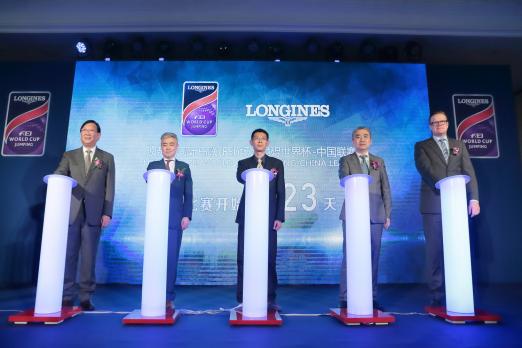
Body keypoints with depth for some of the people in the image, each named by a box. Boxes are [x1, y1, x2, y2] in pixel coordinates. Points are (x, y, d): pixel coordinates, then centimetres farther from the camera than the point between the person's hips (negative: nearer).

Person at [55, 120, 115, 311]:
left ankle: (85, 297, 9)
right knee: (69, 255, 2)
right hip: (71, 212, 1)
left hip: (94, 214, -1)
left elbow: (109, 188, 4)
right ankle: (67, 296, 11)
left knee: (89, 257, 2)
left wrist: (107, 213, -4)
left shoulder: (107, 158, 10)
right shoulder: (69, 156, 15)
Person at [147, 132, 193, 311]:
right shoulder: (153, 166, 11)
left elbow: (188, 195, 7)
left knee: (172, 258, 1)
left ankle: (168, 297, 9)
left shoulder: (184, 167, 11)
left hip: (176, 219, 0)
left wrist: (187, 216, -4)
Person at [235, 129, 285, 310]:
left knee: (269, 258, 0)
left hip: (269, 216, 0)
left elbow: (281, 192, 7)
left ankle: (270, 299, 10)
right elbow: (240, 178, -11)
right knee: (244, 258, 2)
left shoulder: (277, 163, 12)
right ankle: (243, 299, 11)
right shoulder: (243, 163, 12)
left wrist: (279, 217, -2)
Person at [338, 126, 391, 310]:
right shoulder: (345, 161, 10)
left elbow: (386, 189, 13)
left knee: (373, 257, 3)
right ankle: (345, 298, 4)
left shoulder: (379, 161, 17)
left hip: (375, 215, 3)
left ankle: (371, 297, 13)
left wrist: (388, 214, 7)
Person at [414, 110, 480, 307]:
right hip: (434, 204, -2)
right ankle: (437, 296, 4)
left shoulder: (459, 145, 18)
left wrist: (474, 198, -4)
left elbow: (469, 172, 8)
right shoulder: (422, 146, 10)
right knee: (435, 251, -1)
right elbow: (426, 169, -6)